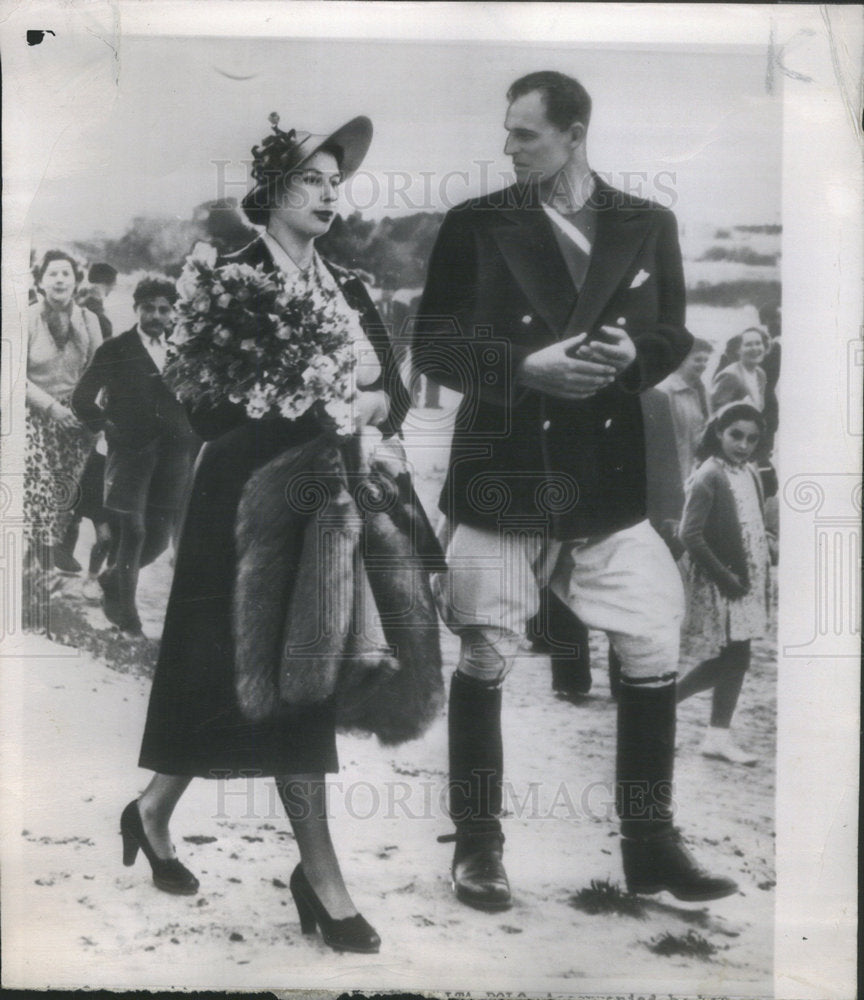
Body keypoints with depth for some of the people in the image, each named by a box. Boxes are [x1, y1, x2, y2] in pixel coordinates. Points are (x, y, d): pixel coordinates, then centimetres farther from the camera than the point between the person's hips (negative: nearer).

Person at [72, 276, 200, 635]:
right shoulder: (115, 350, 4)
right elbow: (82, 397, 7)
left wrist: (192, 444, 7)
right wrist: (105, 425, -3)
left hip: (173, 454, 3)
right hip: (130, 451, -3)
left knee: (159, 538, 5)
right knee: (133, 529, -11)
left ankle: (114, 579, 33)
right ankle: (124, 609, 5)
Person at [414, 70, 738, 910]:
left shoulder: (649, 226, 7)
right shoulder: (475, 225, 1)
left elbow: (674, 335, 12)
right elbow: (431, 344, -1)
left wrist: (632, 352, -11)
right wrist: (525, 366, -16)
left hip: (609, 478, 2)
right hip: (500, 472, -2)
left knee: (655, 654, 1)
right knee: (484, 659, 4)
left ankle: (650, 844, 20)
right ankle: (477, 845, 23)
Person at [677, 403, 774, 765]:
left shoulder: (751, 474, 8)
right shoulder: (709, 476, -15)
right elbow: (690, 535, -20)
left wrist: (762, 577, 8)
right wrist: (726, 577, -18)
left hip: (748, 581, 7)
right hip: (720, 585, -7)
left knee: (733, 659, 9)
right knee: (734, 659, -4)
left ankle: (719, 737, 18)